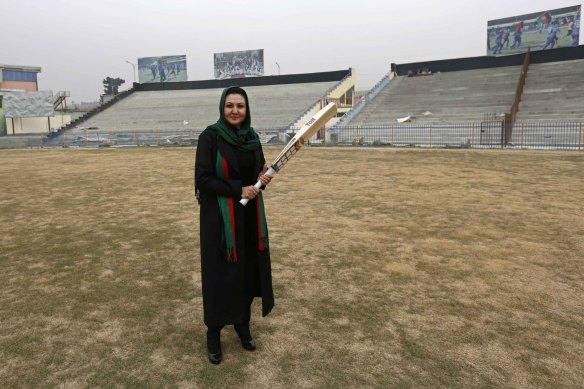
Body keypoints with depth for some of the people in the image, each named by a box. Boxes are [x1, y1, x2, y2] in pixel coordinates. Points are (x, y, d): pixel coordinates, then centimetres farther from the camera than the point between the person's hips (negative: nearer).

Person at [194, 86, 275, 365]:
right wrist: (238, 190, -19)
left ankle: (243, 325, 32)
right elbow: (203, 179, -15)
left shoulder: (251, 136, 5)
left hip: (250, 215, 6)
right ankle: (213, 333, 24)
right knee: (220, 275, 4)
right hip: (220, 217, -5)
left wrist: (263, 178, -8)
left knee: (249, 271, 12)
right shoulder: (210, 136, -12)